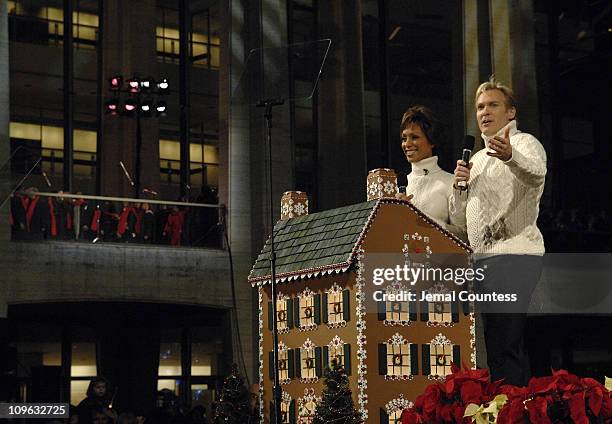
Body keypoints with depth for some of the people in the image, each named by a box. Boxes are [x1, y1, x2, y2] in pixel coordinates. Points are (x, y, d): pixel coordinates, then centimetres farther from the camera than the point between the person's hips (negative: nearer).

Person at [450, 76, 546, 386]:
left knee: (501, 346, -19)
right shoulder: (478, 159, 25)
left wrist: (510, 156, -48)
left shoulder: (524, 143, 0)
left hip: (514, 254, -9)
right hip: (484, 258, 9)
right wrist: (459, 185, 6)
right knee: (508, 345, 11)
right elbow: (459, 220, 25)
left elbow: (536, 171, -26)